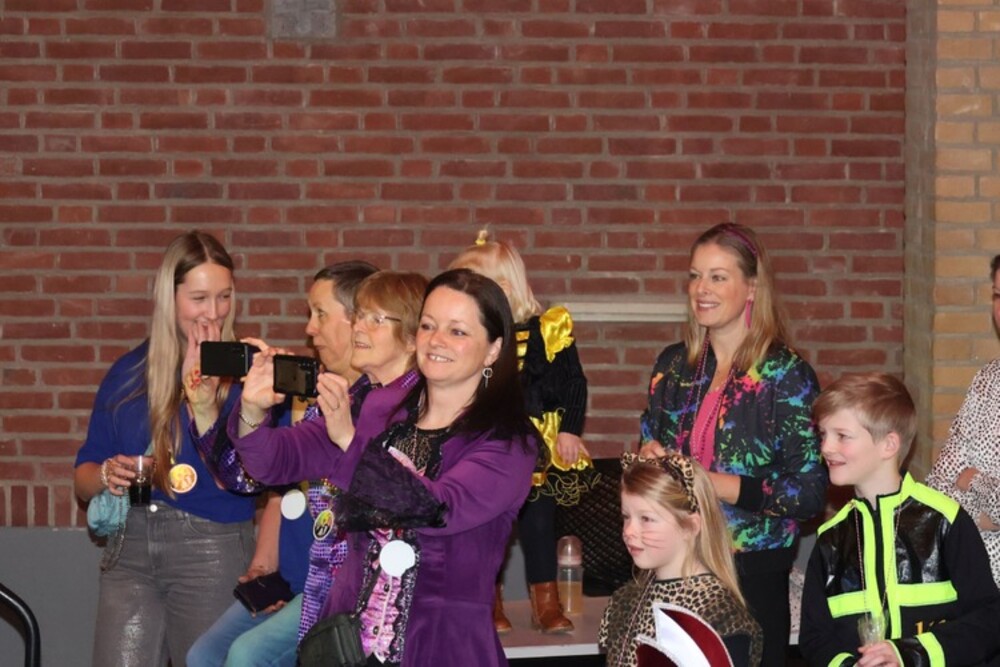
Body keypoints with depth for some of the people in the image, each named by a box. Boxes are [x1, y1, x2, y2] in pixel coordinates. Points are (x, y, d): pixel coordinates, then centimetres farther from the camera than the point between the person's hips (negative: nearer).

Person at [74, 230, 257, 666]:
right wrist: (105, 476, -11)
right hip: (130, 548, 3)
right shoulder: (128, 375, 8)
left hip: (212, 550, -2)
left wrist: (201, 399, -18)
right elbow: (83, 479, 11)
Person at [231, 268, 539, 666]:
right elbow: (277, 462, 1)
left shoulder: (509, 443, -8)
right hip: (348, 634, 4)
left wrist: (349, 442, -30)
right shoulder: (382, 409, 3)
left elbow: (439, 509, -25)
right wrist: (253, 413, -19)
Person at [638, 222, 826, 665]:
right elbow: (649, 443, 21)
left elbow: (810, 492, -13)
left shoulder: (785, 374, -8)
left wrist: (715, 484, -20)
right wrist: (648, 458, -3)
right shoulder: (674, 365, 7)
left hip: (751, 575, -4)